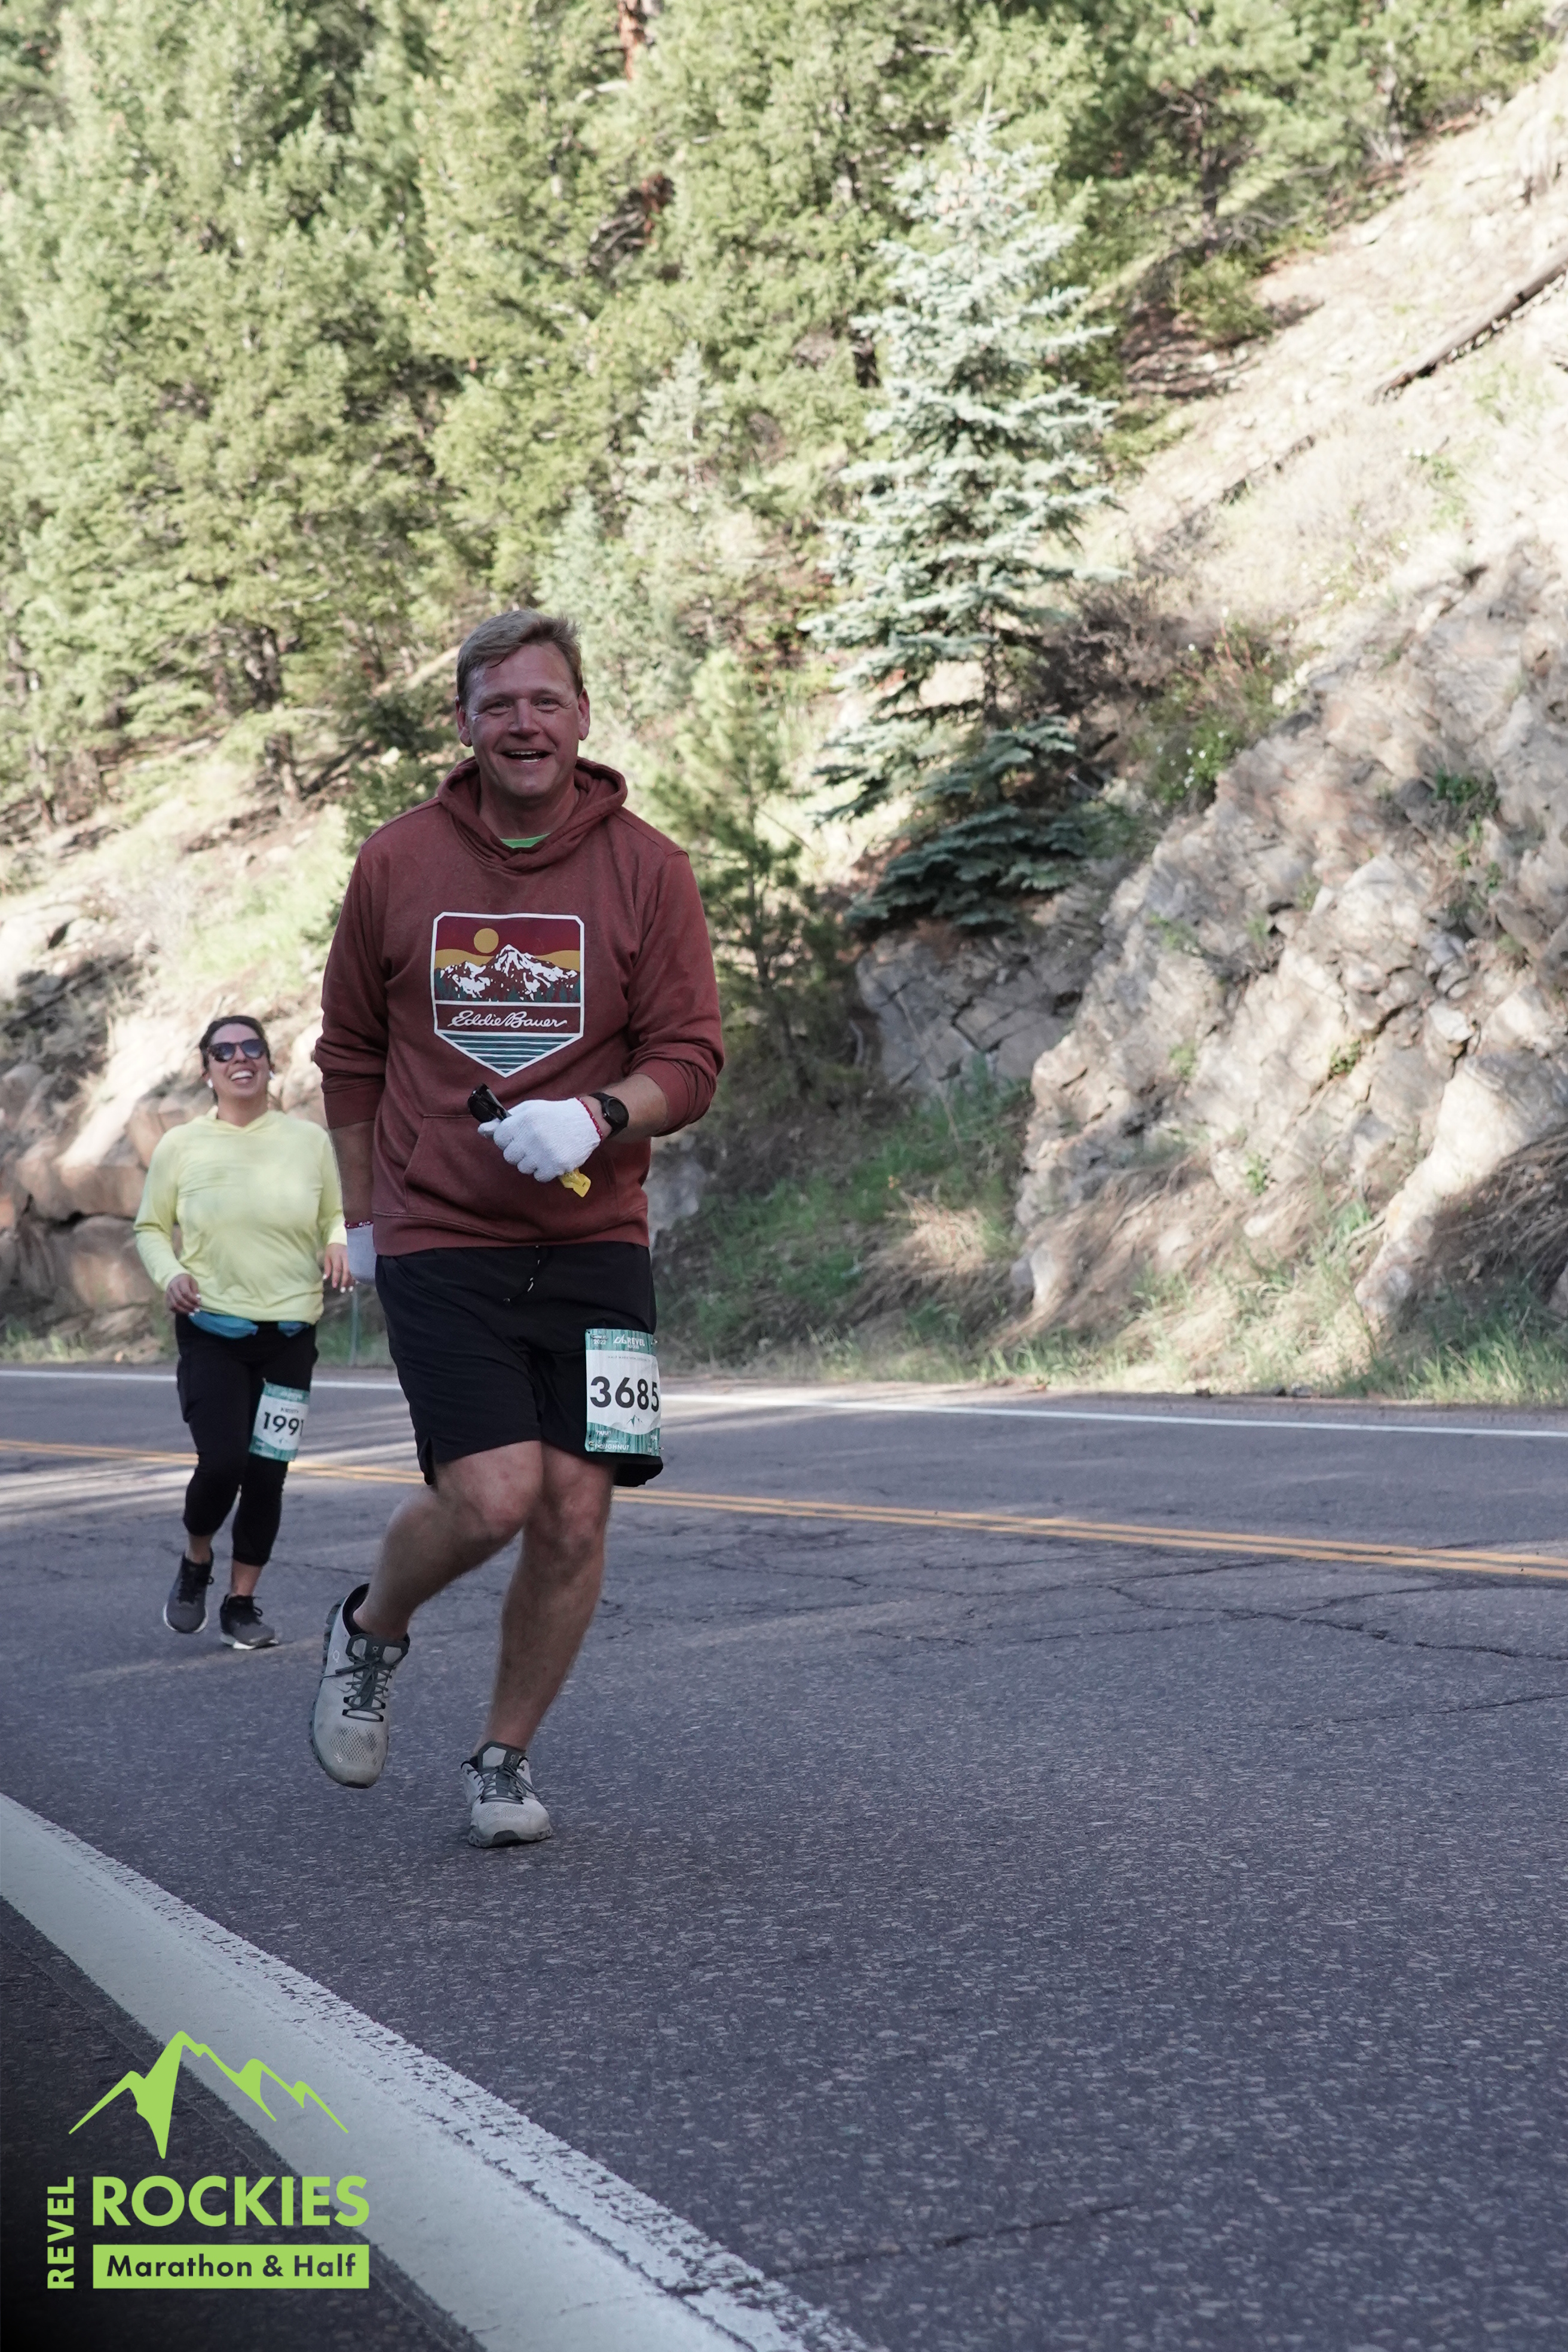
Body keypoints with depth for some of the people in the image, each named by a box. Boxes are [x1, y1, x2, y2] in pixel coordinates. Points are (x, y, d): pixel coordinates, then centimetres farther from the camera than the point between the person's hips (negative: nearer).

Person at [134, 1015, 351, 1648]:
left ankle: (242, 1602, 18)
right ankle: (194, 1562, 17)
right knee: (222, 1461, -14)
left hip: (289, 1333, 2)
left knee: (267, 1473, 2)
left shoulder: (309, 1141, 3)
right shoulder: (180, 1146, 1)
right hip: (210, 1329, -2)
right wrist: (170, 1274, -10)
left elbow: (335, 1217, 13)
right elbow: (151, 1228, 8)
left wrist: (338, 1244, -9)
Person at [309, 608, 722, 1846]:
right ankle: (370, 1631, 18)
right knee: (491, 1497, -15)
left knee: (575, 1512, -3)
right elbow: (350, 1054, 13)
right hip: (437, 1243, -1)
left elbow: (689, 1059, -2)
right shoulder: (397, 862, 2)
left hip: (594, 1241, 1)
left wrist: (594, 1118, -21)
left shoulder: (648, 869, 0)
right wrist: (363, 1214, 14)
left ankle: (505, 1755, 19)